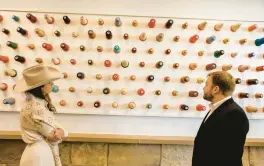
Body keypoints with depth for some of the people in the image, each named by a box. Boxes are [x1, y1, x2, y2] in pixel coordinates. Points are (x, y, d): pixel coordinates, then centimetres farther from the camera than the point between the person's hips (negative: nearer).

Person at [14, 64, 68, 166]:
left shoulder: (38, 102, 2)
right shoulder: (36, 108, -27)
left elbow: (53, 128, 0)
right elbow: (53, 136, -20)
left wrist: (59, 132, -18)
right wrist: (61, 133, -3)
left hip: (41, 151, 8)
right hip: (40, 154, -8)